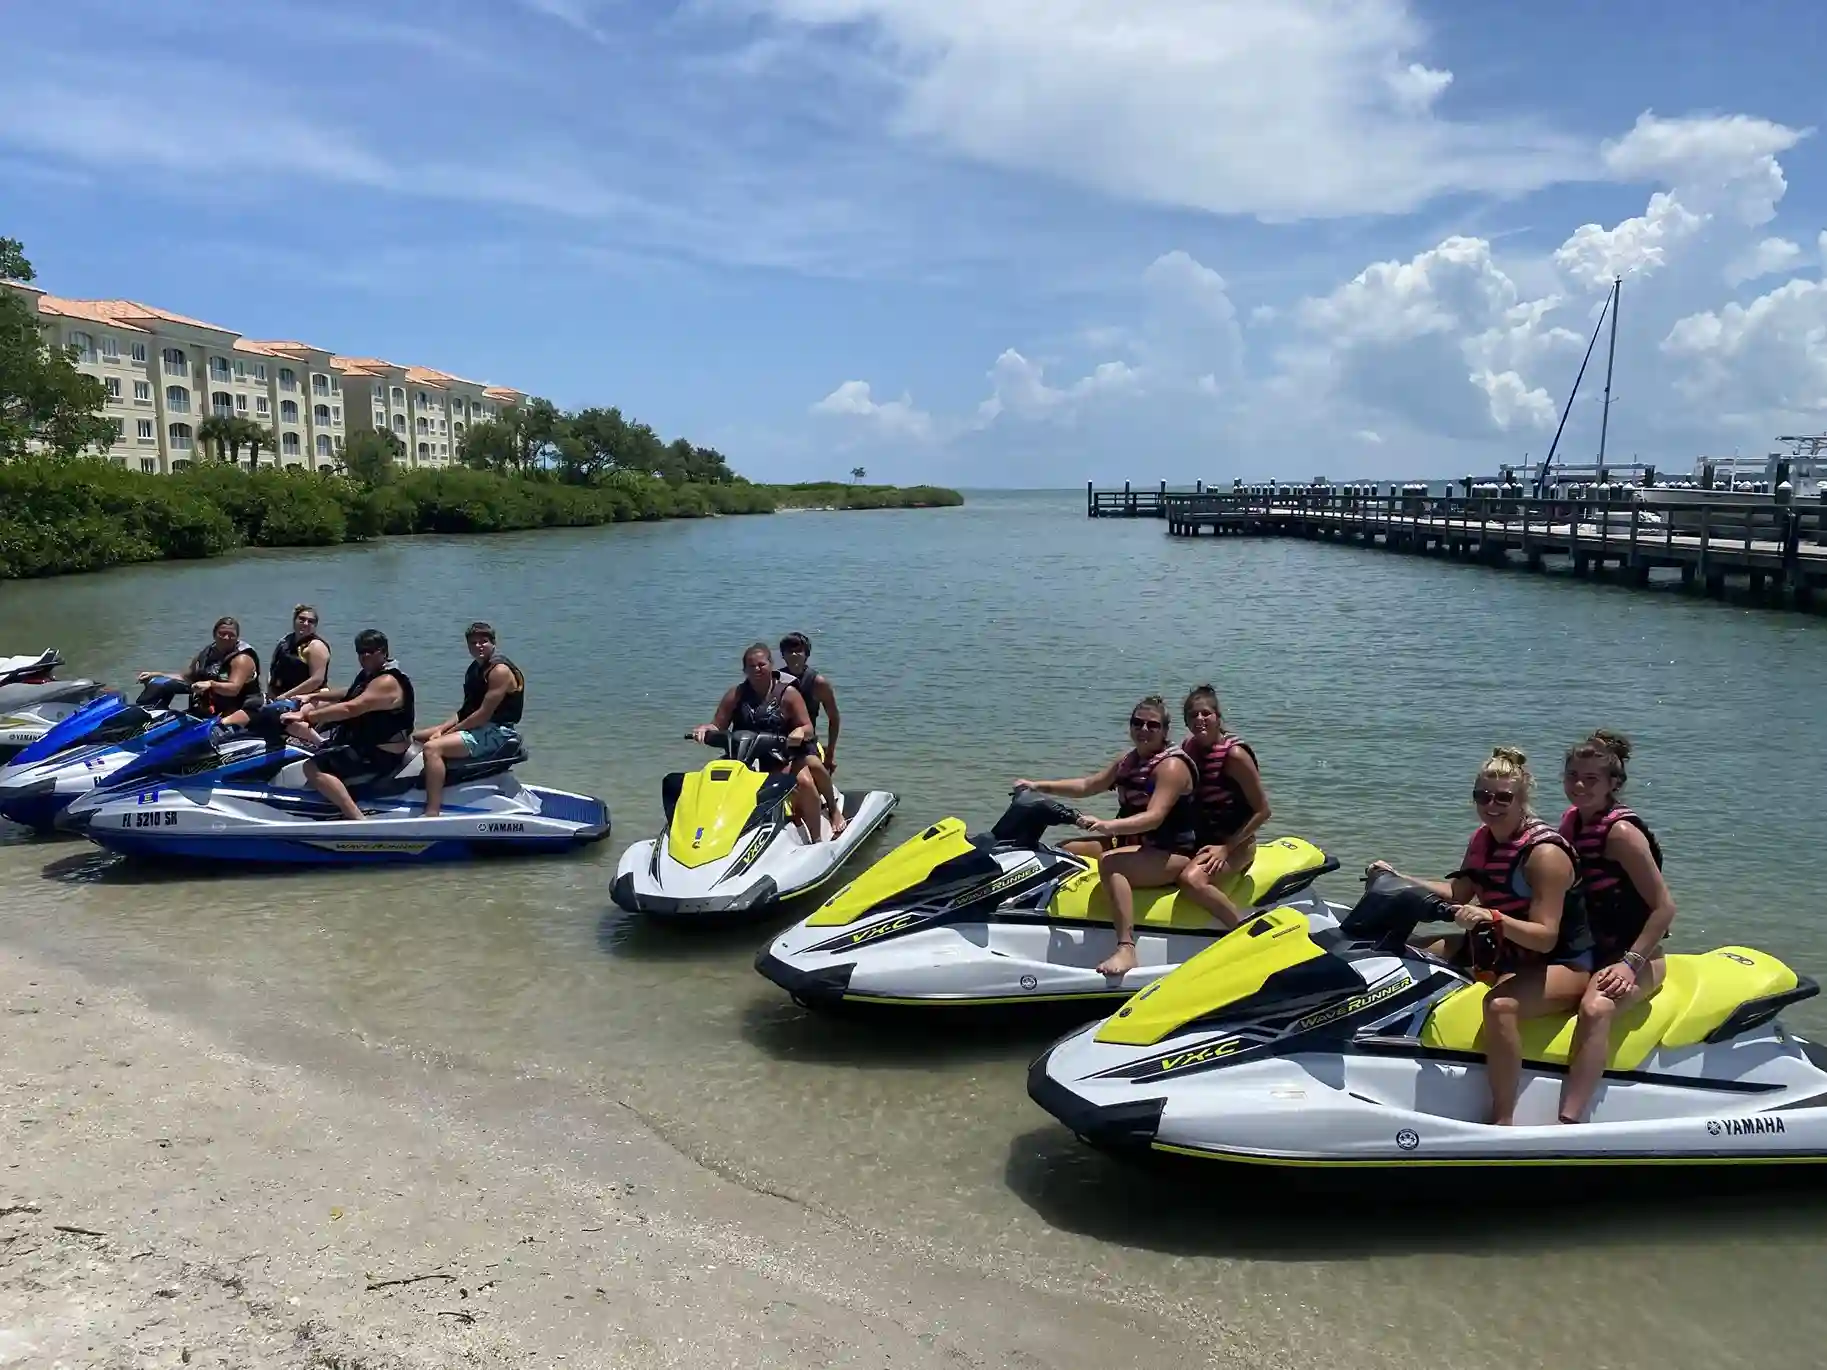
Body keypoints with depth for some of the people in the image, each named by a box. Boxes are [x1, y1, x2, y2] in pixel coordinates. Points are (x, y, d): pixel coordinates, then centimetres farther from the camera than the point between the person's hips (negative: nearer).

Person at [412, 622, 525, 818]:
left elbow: (484, 714, -20)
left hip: (497, 733, -11)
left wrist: (448, 732, -15)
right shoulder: (475, 668, 16)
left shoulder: (500, 670, -14)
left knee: (432, 748, -30)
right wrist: (441, 729, -1)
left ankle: (432, 814, -37)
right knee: (412, 737, 17)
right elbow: (466, 708, 16)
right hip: (476, 727, 11)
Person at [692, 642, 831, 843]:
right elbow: (718, 726, 8)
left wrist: (801, 731, -26)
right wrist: (705, 728, -16)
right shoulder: (736, 694, 7)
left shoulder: (788, 693, 1)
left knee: (804, 782, -30)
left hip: (782, 760, -3)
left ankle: (816, 840, -20)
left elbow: (808, 728, -2)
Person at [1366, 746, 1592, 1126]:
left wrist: (1493, 918, -43)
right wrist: (1397, 877, 4)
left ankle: (1502, 1122, -29)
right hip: (1503, 950, 9)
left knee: (1500, 1003, -38)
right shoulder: (1484, 839, 1)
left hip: (1561, 962, -9)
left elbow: (1545, 938, -28)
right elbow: (1458, 893, 11)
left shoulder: (1545, 852, -22)